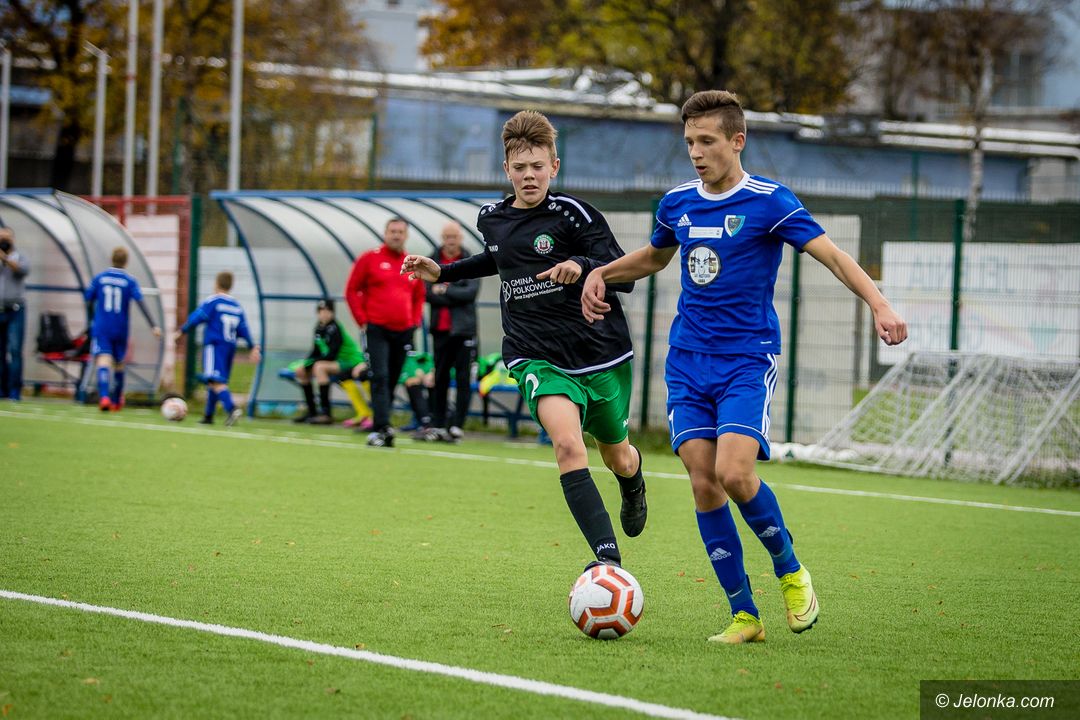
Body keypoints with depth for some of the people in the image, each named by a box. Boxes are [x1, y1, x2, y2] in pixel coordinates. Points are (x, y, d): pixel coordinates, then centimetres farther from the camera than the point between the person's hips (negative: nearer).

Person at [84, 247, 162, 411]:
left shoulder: (99, 278, 1)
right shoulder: (130, 282, -2)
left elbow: (89, 303, 7)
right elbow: (141, 304, -12)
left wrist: (93, 321, 25)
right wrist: (153, 326, -15)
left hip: (101, 328, -1)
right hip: (121, 329, 1)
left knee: (103, 361, -12)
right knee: (119, 364, 19)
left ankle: (104, 396, -35)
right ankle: (117, 401, 34)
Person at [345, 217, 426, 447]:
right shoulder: (370, 259, 0)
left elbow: (419, 296, 23)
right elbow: (352, 290, 2)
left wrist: (415, 322, 10)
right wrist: (362, 320, -5)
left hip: (403, 332, 4)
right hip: (377, 330, -4)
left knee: (393, 381, 8)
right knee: (380, 377, -14)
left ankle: (381, 427, 17)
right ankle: (382, 428, -19)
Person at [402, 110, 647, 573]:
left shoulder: (571, 213, -11)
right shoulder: (492, 219, 6)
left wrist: (583, 267, -35)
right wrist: (444, 273, 24)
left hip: (601, 355, -1)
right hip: (537, 357, 1)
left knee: (617, 459, 20)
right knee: (568, 444, -27)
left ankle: (633, 482, 60)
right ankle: (609, 558, -33)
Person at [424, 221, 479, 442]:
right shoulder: (432, 262, 7)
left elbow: (471, 292, -10)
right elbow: (428, 293, -4)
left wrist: (444, 291, -13)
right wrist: (456, 297, -14)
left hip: (464, 329, -2)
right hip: (440, 329, 2)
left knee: (463, 379, -4)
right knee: (439, 379, 7)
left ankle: (457, 425, -3)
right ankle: (438, 425, 11)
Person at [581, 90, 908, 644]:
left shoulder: (768, 201, -7)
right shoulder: (678, 203, 9)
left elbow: (832, 256, -13)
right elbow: (655, 256, 30)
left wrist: (879, 305, -27)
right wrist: (601, 273, 14)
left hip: (748, 359, -5)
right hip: (688, 362, 5)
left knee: (734, 474, -22)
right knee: (703, 484, -5)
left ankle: (790, 571, 5)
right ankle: (744, 615, 4)